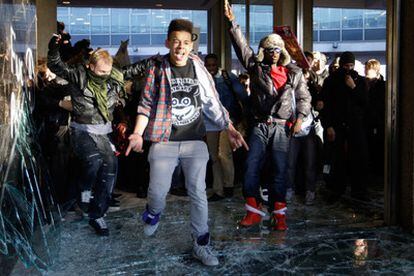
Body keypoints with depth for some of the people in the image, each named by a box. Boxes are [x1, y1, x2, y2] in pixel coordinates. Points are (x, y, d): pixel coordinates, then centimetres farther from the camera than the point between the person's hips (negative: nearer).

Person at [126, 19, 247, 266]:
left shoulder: (199, 69, 5)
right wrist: (138, 134, -12)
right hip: (164, 141, -1)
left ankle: (201, 244, 15)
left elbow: (213, 103, 10)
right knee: (158, 190, -1)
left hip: (195, 141, 1)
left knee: (198, 193, 1)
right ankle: (154, 214, 37)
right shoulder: (157, 70, 1)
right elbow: (146, 105, 2)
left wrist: (231, 130, 4)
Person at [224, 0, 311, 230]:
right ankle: (254, 212, 7)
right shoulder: (256, 67, 8)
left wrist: (299, 119, -4)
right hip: (260, 126, 1)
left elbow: (304, 97, 10)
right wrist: (232, 21, -3)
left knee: (280, 170, 1)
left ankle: (279, 215, 8)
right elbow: (242, 45, 4)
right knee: (251, 168, -3)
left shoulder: (294, 73, 9)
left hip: (282, 127, -1)